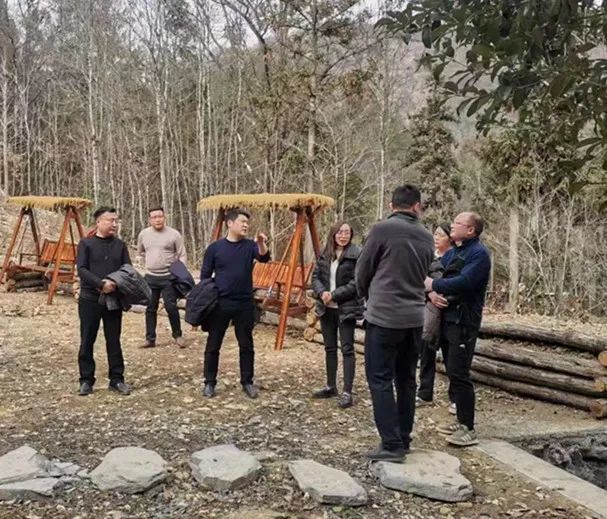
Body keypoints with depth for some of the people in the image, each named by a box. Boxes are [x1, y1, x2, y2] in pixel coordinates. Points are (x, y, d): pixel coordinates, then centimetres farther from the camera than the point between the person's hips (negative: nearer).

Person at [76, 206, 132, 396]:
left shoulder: (120, 245, 9)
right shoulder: (86, 243, -1)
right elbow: (81, 269, -11)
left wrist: (117, 283, -15)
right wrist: (101, 283, -23)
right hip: (89, 299, -2)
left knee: (114, 340, 7)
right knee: (87, 341, 4)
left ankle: (116, 379, 15)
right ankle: (86, 380, 15)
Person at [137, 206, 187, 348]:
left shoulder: (174, 234, -6)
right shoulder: (143, 234, 4)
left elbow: (182, 256, -3)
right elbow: (140, 252, 21)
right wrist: (152, 260, 11)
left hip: (169, 277, -3)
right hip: (150, 277, 4)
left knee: (171, 307, -6)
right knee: (150, 309, 9)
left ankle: (178, 335, 12)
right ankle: (150, 339, 19)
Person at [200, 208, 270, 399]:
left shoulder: (249, 245, 2)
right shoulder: (215, 247, -1)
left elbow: (264, 258, -18)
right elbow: (205, 276, 3)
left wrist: (262, 245, -38)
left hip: (244, 304, 1)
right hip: (220, 303, -1)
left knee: (246, 345, 9)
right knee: (213, 345, 6)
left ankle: (247, 382, 22)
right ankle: (209, 383, 20)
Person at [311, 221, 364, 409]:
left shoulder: (357, 255, -10)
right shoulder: (325, 254, 8)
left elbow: (356, 283, -15)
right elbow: (315, 277, 6)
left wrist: (334, 295, -18)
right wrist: (322, 292, -13)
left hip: (346, 309, -6)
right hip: (326, 308, 6)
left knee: (347, 349, -2)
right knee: (330, 348, 14)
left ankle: (347, 392, 2)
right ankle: (331, 386, 27)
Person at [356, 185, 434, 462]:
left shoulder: (382, 229, -9)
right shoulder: (426, 237, 7)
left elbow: (362, 272, -1)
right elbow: (422, 276, 12)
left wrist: (369, 297, 17)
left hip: (384, 316, -6)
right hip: (414, 317, 6)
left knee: (380, 380, 0)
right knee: (406, 380, 13)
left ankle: (392, 445, -1)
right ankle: (403, 439, 20)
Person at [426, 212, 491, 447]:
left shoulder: (479, 253, -9)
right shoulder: (452, 253, 17)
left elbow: (463, 282, -23)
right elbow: (430, 275, 11)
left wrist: (433, 284, -14)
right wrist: (431, 292, -10)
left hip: (464, 321, -9)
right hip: (447, 317, 9)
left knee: (459, 374, -10)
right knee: (452, 372, 13)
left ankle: (468, 430, -3)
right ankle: (461, 421, 23)